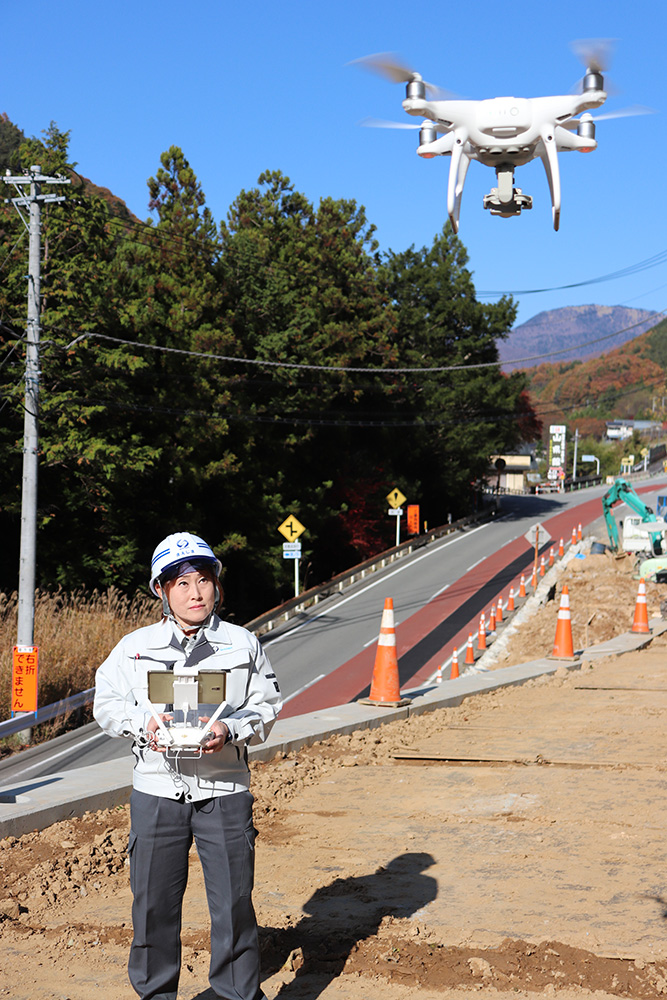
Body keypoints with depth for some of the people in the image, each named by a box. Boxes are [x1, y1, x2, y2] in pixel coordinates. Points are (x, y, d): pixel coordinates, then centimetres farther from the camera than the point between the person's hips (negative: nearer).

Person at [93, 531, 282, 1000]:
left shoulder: (243, 644, 5)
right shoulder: (135, 646, 7)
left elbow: (267, 707, 2)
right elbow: (107, 703, 6)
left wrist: (230, 730, -17)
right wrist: (144, 724, -13)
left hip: (225, 790, -1)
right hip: (157, 790, 1)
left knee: (234, 898, 3)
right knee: (154, 899, 8)